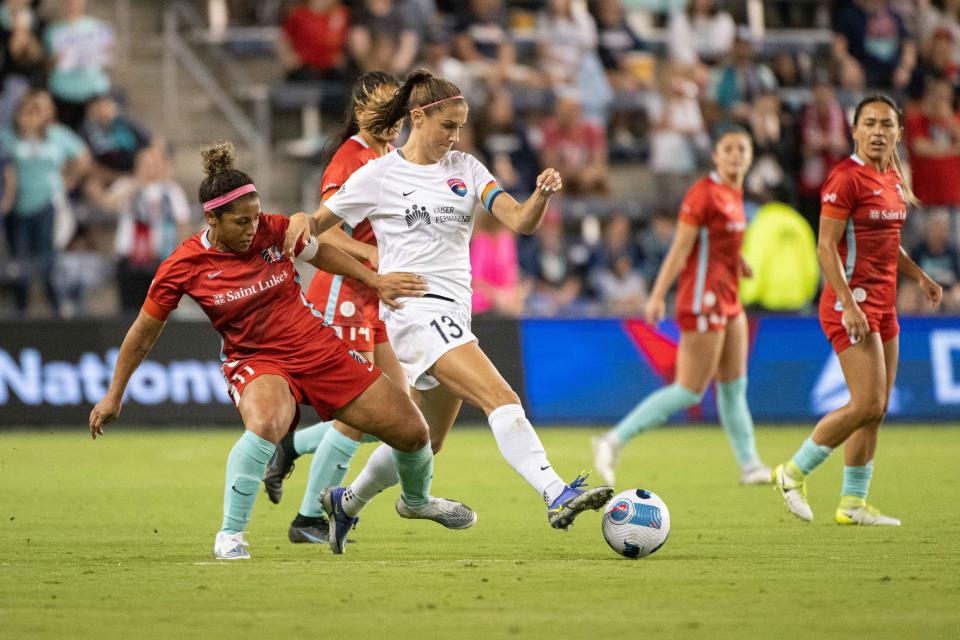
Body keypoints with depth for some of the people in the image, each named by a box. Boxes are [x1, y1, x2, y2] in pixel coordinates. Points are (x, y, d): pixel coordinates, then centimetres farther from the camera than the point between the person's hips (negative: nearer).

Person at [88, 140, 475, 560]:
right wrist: (114, 396, 2)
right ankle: (229, 536, -26)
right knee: (265, 423, -41)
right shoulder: (184, 267, -15)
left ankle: (416, 500, 41)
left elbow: (321, 253, 14)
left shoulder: (275, 230, -9)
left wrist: (375, 281, 9)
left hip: (318, 348, 4)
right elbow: (144, 331, -3)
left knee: (412, 432, 5)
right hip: (256, 361, -4)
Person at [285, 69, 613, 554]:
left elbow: (520, 222, -1)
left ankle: (346, 502, 38)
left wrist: (542, 195, -22)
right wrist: (301, 220, -17)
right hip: (414, 309, -7)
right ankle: (557, 496, -35)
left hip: (454, 314, 7)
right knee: (501, 399, -25)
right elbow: (318, 223, 7)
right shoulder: (379, 174, 0)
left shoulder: (465, 169, 11)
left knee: (426, 441, 16)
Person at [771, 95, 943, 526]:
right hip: (852, 302, -8)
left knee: (876, 409, 7)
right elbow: (826, 247, -17)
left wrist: (918, 276, 11)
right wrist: (849, 304, -23)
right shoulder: (846, 178, -13)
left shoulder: (893, 179, 13)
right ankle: (794, 472, 1)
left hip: (883, 304, 9)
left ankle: (853, 503, 13)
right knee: (867, 405, -14)